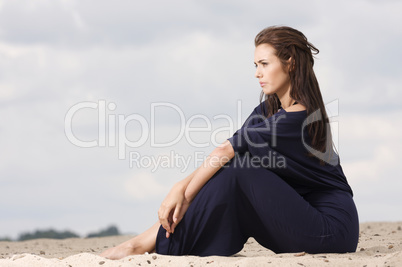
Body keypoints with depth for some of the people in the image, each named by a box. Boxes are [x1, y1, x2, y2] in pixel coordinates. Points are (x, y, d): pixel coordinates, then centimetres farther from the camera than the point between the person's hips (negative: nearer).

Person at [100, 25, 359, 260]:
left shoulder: (298, 117, -18)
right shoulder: (269, 109, 10)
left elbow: (226, 151, -19)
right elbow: (228, 154, 0)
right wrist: (182, 188, -14)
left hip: (333, 227, -8)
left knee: (236, 171, -18)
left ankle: (159, 241, -14)